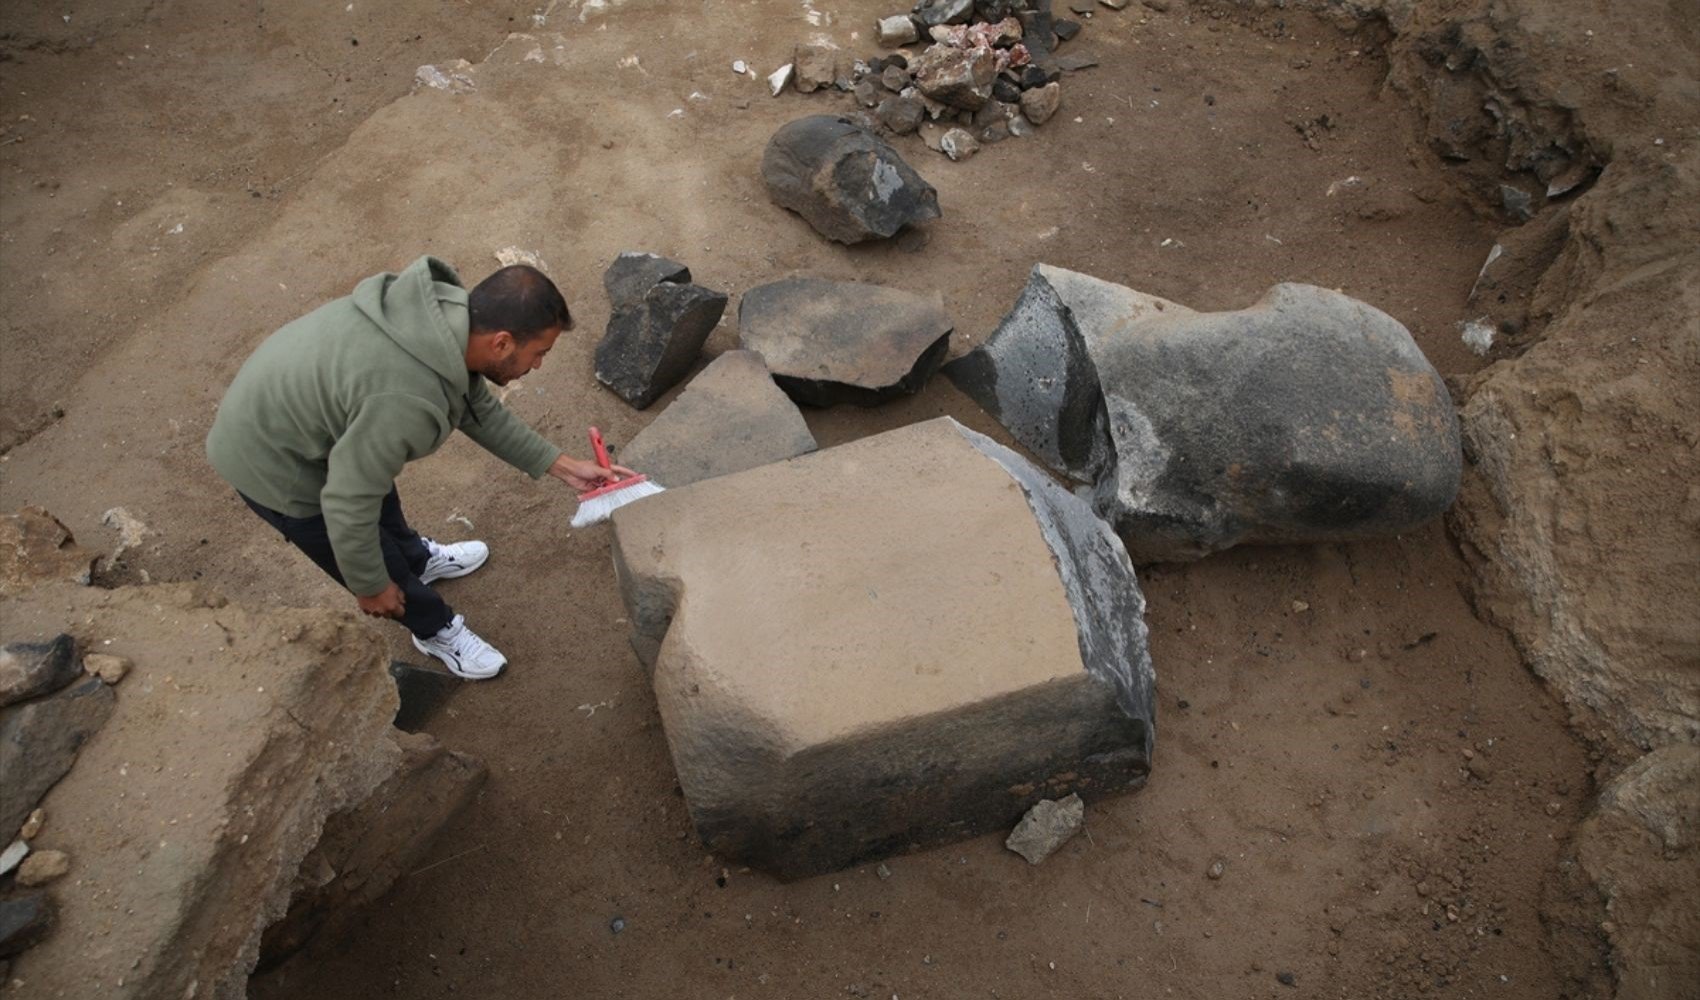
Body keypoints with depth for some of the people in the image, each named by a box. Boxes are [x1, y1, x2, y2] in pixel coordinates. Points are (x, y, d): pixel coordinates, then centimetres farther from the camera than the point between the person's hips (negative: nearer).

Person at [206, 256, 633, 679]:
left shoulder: (448, 313, -14)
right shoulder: (407, 399, -41)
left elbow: (481, 410, 2)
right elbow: (349, 505, -30)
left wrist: (563, 466, 2)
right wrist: (370, 587, -13)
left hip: (284, 402, 8)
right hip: (272, 463, -8)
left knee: (384, 501, 31)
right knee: (380, 563, 12)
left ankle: (418, 559, 59)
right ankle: (435, 628, 39)